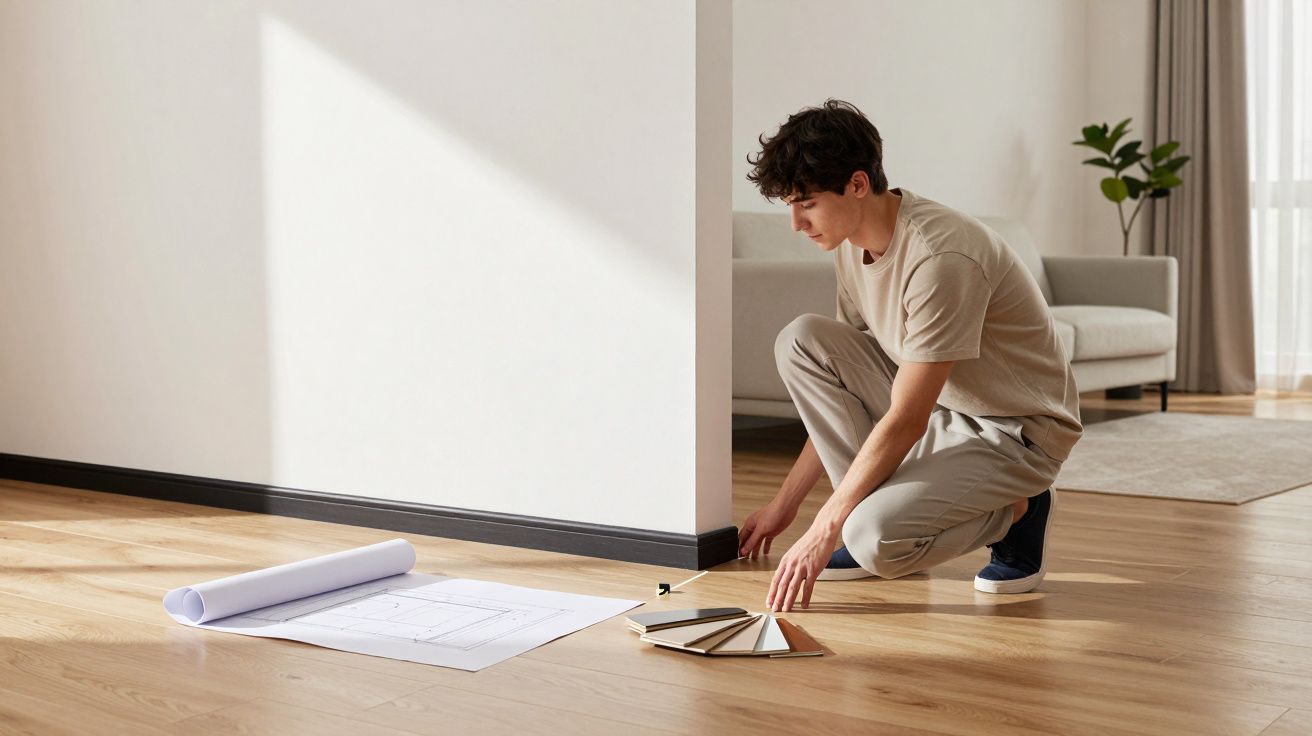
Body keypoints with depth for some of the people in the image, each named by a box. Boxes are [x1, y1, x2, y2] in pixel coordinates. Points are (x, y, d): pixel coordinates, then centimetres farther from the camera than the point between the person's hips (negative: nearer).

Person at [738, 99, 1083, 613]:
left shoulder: (940, 257, -29)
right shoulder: (852, 245, -1)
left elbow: (905, 421, -28)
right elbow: (839, 384, 8)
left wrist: (824, 530, -23)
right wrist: (784, 503, 7)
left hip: (1015, 431, -8)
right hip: (939, 408, 8)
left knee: (875, 541, -28)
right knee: (801, 340, -7)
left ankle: (1013, 509, 0)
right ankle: (885, 502, 0)